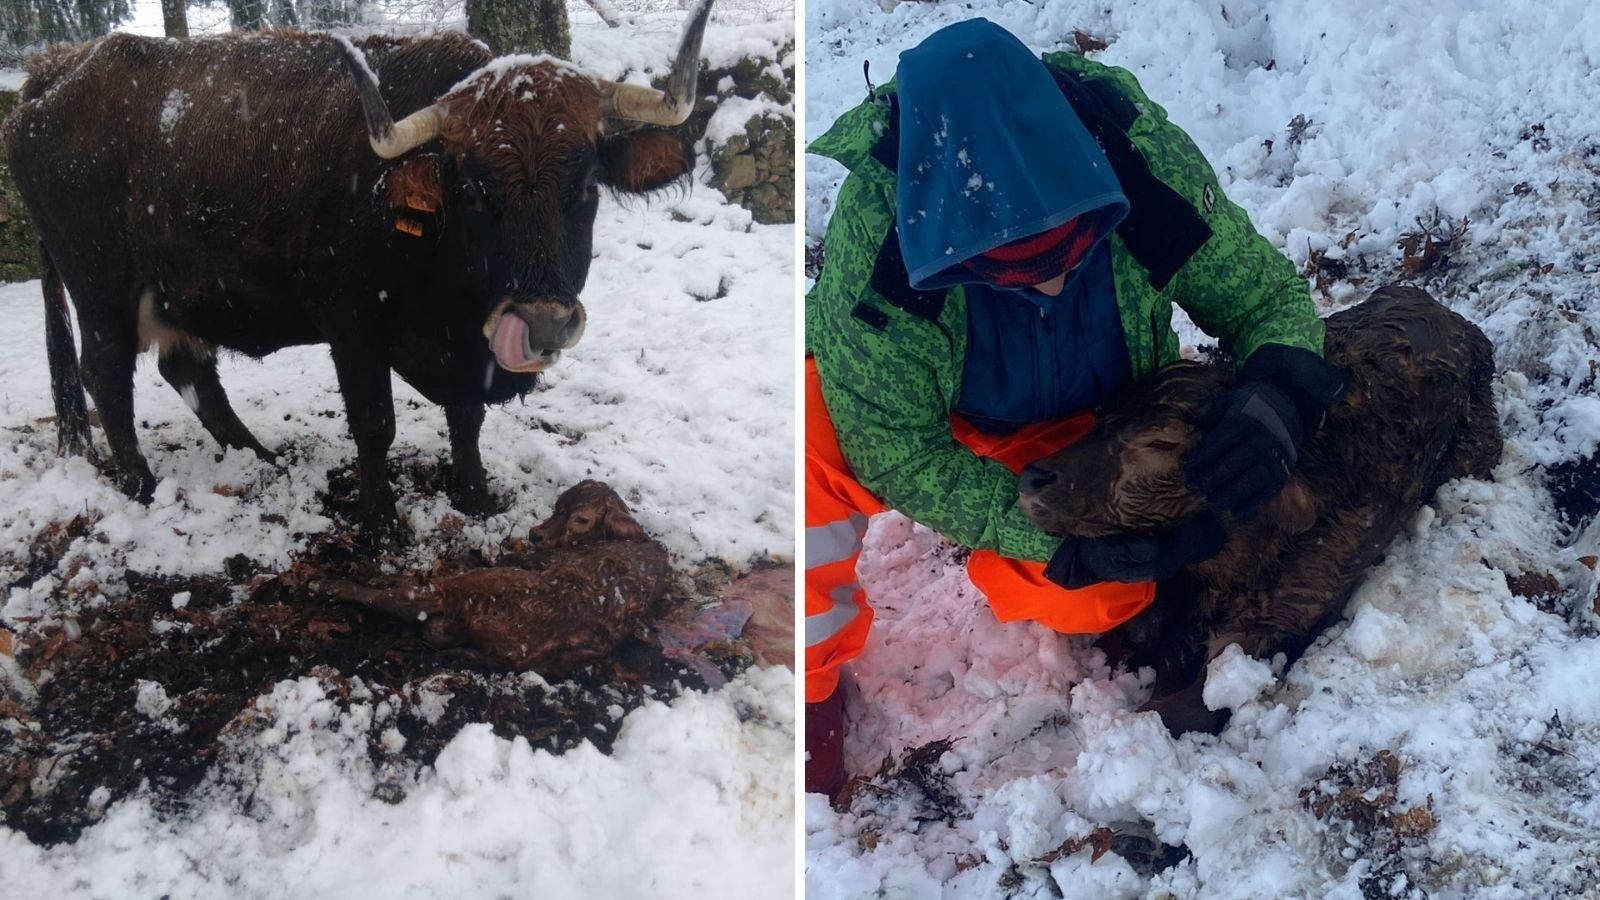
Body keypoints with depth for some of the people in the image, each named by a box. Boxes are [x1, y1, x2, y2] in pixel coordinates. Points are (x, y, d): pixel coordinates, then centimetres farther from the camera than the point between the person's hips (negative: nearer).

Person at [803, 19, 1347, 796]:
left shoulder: (1149, 162, -31)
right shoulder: (875, 229, -37)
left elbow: (1271, 295, -14)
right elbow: (894, 449, -27)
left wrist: (1278, 397, -36)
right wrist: (1051, 535, -35)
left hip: (1084, 425, 2)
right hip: (934, 411, -2)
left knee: (1095, 598, -24)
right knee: (812, 455, -33)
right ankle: (811, 675, -6)